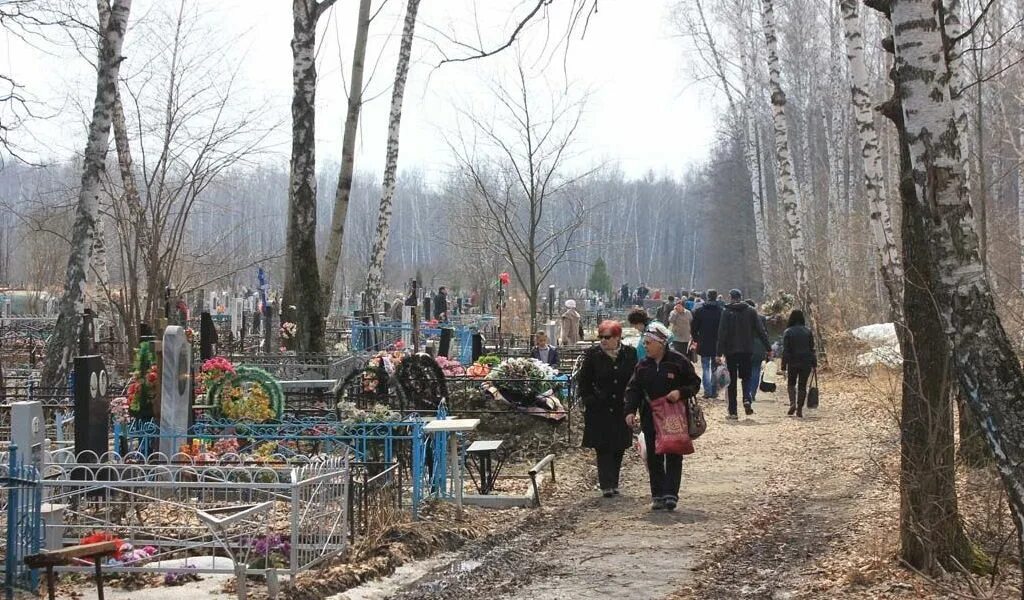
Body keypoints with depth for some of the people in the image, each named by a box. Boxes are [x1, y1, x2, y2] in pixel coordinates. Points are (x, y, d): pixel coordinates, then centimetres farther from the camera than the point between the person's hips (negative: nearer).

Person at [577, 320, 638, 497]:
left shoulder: (629, 353, 1)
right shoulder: (592, 354, -4)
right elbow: (583, 381, 3)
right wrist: (589, 400, -5)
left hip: (621, 409, 2)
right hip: (599, 410, -2)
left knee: (619, 448, 7)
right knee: (603, 448, -6)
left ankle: (613, 484, 19)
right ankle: (607, 485, -7)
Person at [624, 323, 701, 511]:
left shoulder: (678, 362, -5)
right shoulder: (642, 366, 6)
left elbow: (695, 383, 1)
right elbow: (633, 389, 6)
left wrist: (680, 392, -17)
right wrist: (630, 411, -8)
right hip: (650, 419, 4)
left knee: (673, 457, -2)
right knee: (653, 458, 4)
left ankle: (671, 495, 0)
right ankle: (658, 495, 11)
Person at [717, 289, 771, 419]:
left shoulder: (727, 312, -5)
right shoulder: (751, 311, 3)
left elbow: (722, 334, -9)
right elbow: (761, 331, 2)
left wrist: (720, 353, -8)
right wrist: (768, 347, 7)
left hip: (731, 351, -2)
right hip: (747, 350, 2)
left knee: (732, 380, 4)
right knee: (746, 377, 17)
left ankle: (733, 411, 3)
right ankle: (746, 399, -11)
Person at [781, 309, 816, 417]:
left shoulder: (788, 332, -5)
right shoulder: (808, 331, 3)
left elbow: (785, 350, -7)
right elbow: (812, 348, 4)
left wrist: (783, 366, -5)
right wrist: (814, 363, 9)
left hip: (793, 363, -2)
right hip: (806, 362, 2)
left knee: (790, 383, 15)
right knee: (802, 385, 8)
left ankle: (792, 403, -8)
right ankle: (799, 409, 3)